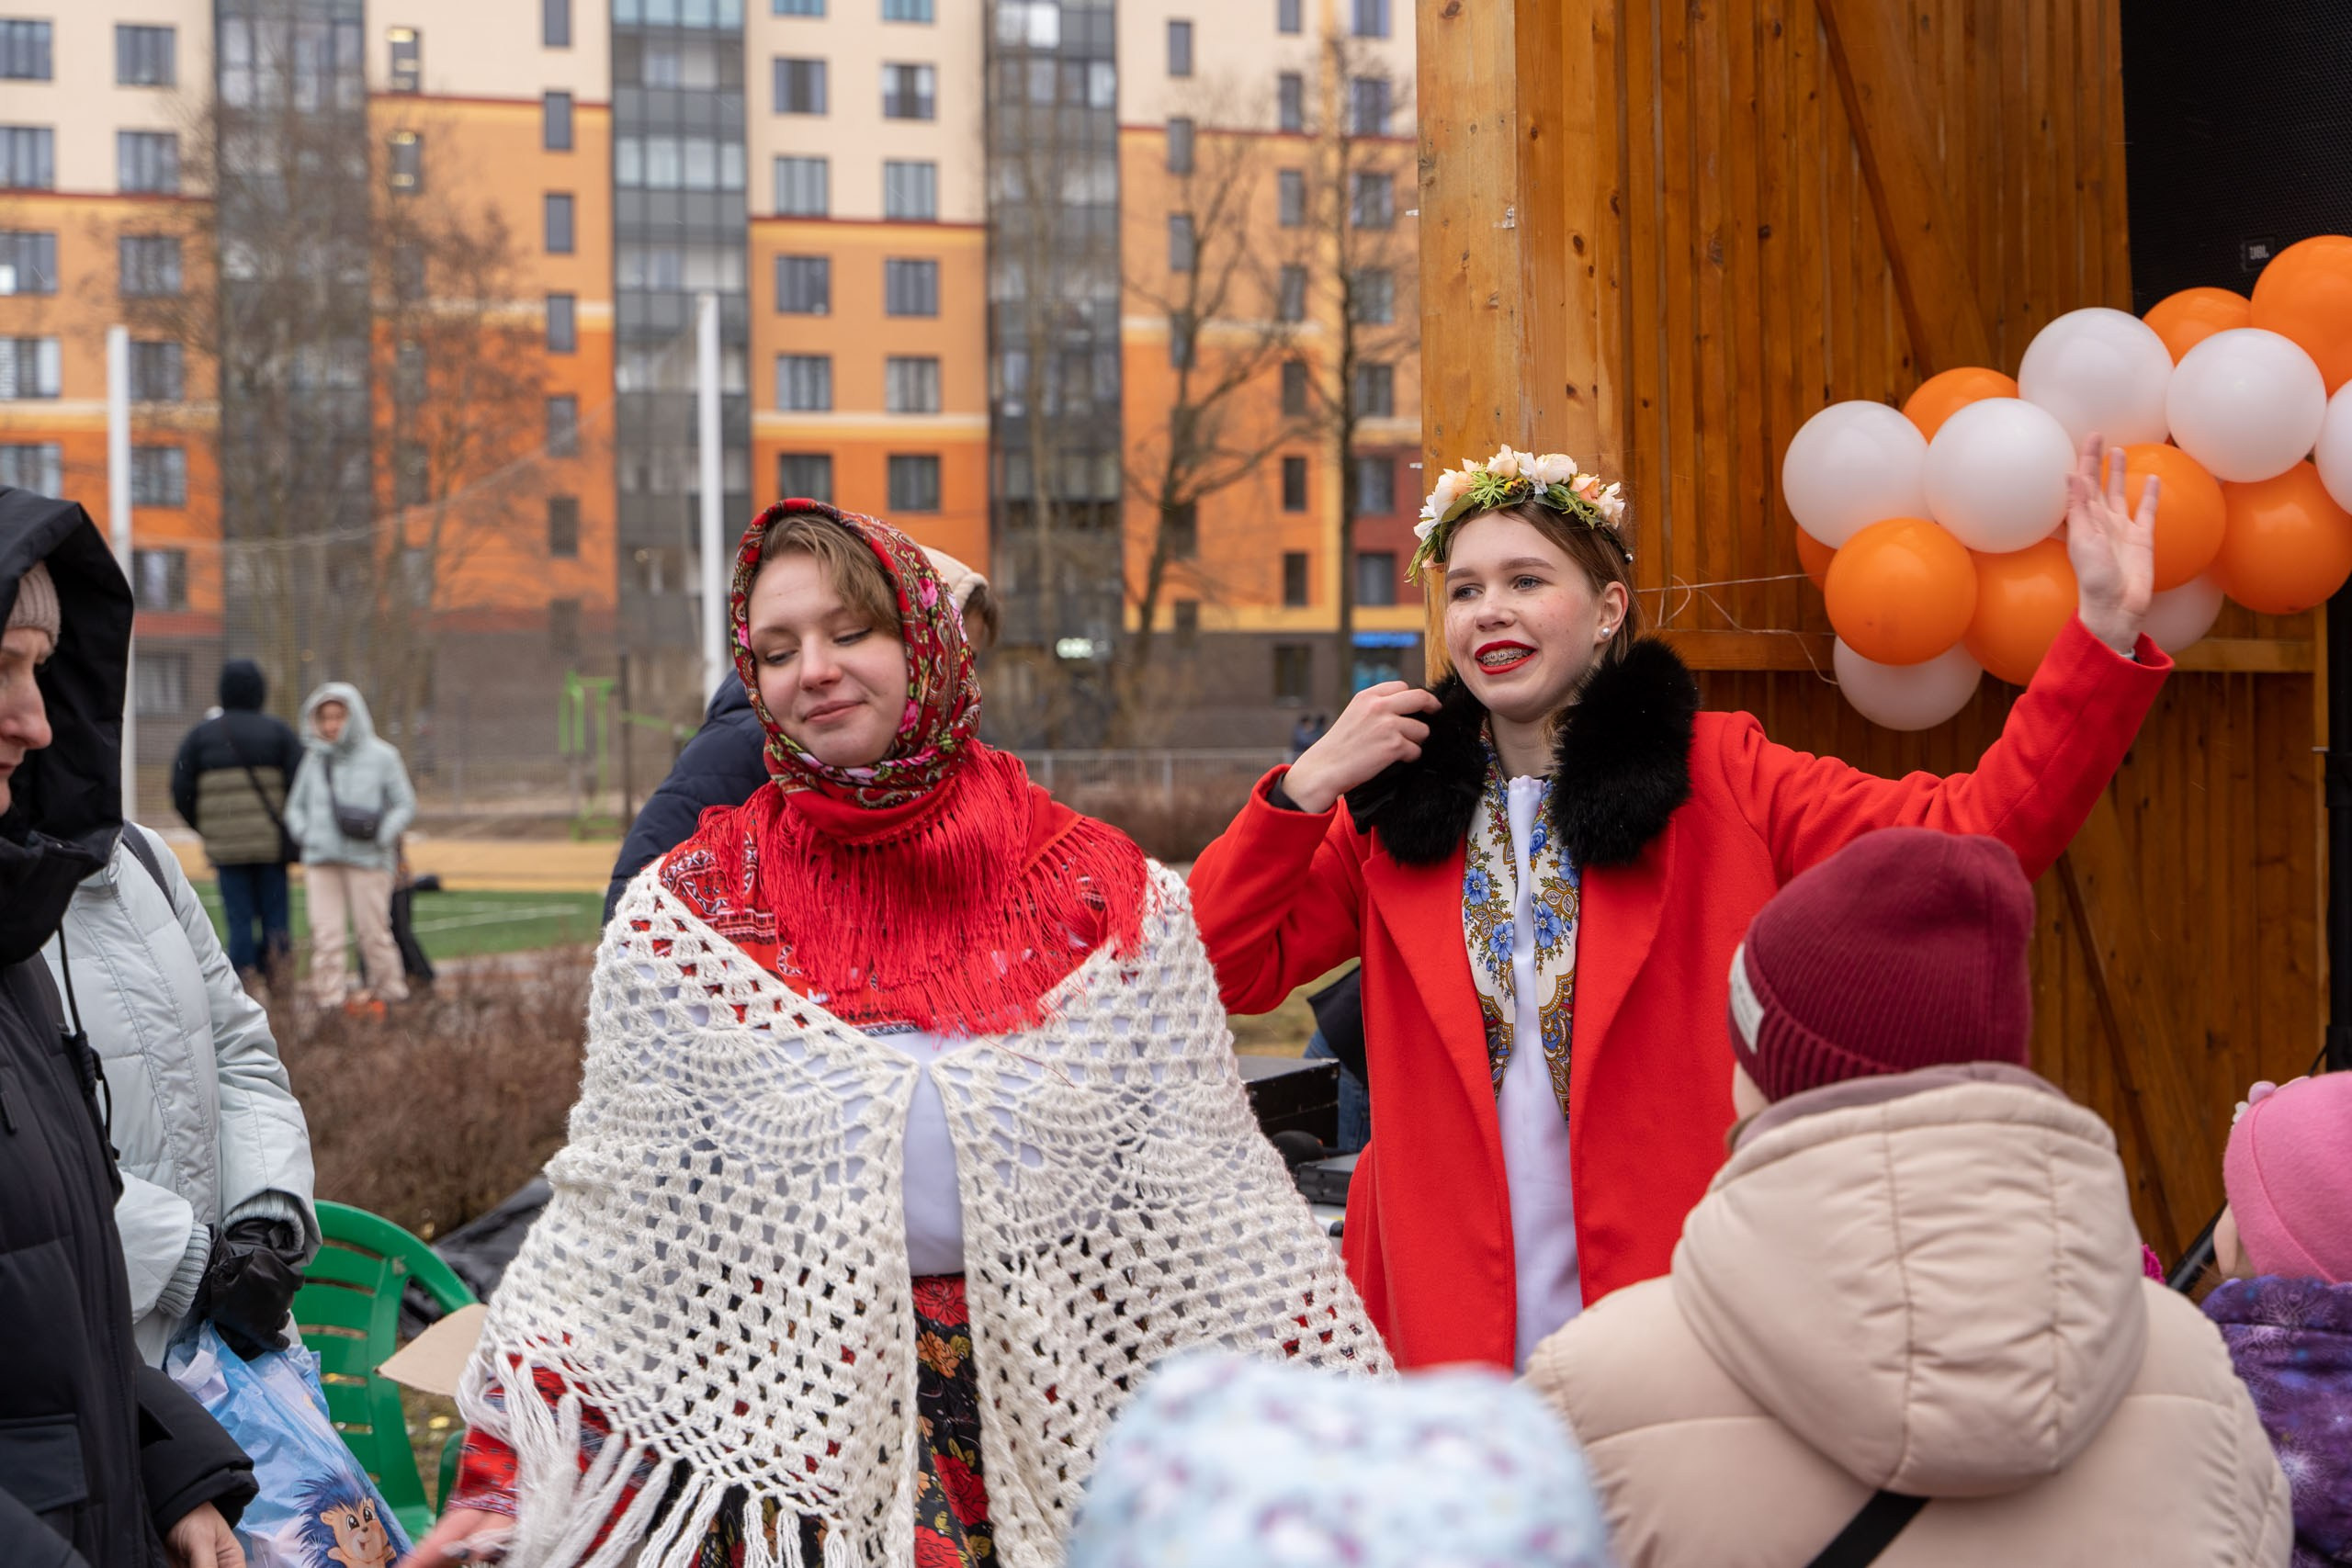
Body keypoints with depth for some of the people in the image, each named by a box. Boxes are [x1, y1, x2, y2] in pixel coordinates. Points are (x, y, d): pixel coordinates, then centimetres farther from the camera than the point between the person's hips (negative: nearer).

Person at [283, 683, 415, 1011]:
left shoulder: (381, 757, 0)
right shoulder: (316, 760, 10)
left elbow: (405, 806, 3)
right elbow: (295, 806, 21)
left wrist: (382, 837, -11)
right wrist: (304, 834, 3)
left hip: (367, 861, -3)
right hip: (321, 861, 3)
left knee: (372, 930, 3)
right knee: (325, 934, -2)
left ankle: (391, 993, 18)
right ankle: (329, 999, 1)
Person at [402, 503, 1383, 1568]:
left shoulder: (1113, 901, 0)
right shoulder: (686, 915, 0)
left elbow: (1223, 1213, 3)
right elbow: (609, 1222, 1)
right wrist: (509, 1476, -6)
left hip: (1063, 1419, 1)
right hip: (786, 1422, -1)